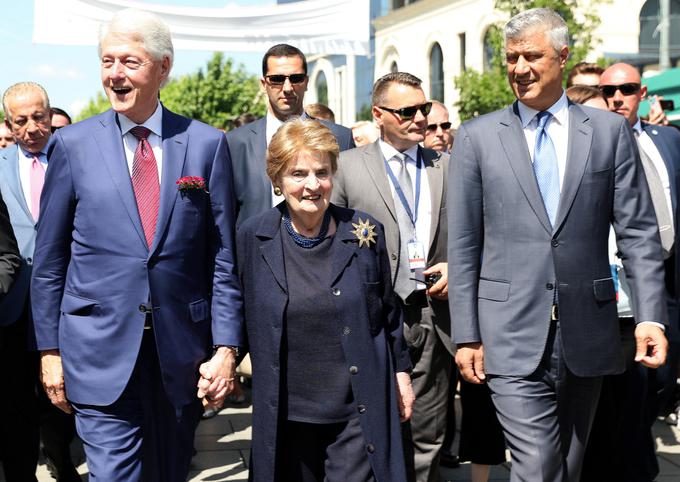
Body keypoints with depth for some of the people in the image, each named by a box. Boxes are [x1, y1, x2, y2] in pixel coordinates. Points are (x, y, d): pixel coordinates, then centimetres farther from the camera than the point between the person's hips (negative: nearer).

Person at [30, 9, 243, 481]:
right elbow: (49, 258, 4)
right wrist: (50, 349, 3)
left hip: (183, 352, 2)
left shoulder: (206, 144, 1)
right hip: (100, 353, -1)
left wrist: (226, 347, -2)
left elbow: (223, 256, 2)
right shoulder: (72, 145, 0)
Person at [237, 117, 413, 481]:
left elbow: (387, 310, 9)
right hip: (286, 413, 1)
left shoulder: (364, 232, -2)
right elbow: (243, 312, 11)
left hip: (359, 410, -1)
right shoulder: (253, 237, -1)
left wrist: (400, 371, 12)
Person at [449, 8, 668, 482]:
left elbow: (639, 231, 4)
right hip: (513, 336, -2)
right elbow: (463, 245, 2)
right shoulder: (477, 136, 3)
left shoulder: (610, 131, 5)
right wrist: (467, 335, -1)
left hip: (587, 332, 2)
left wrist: (651, 316, -6)